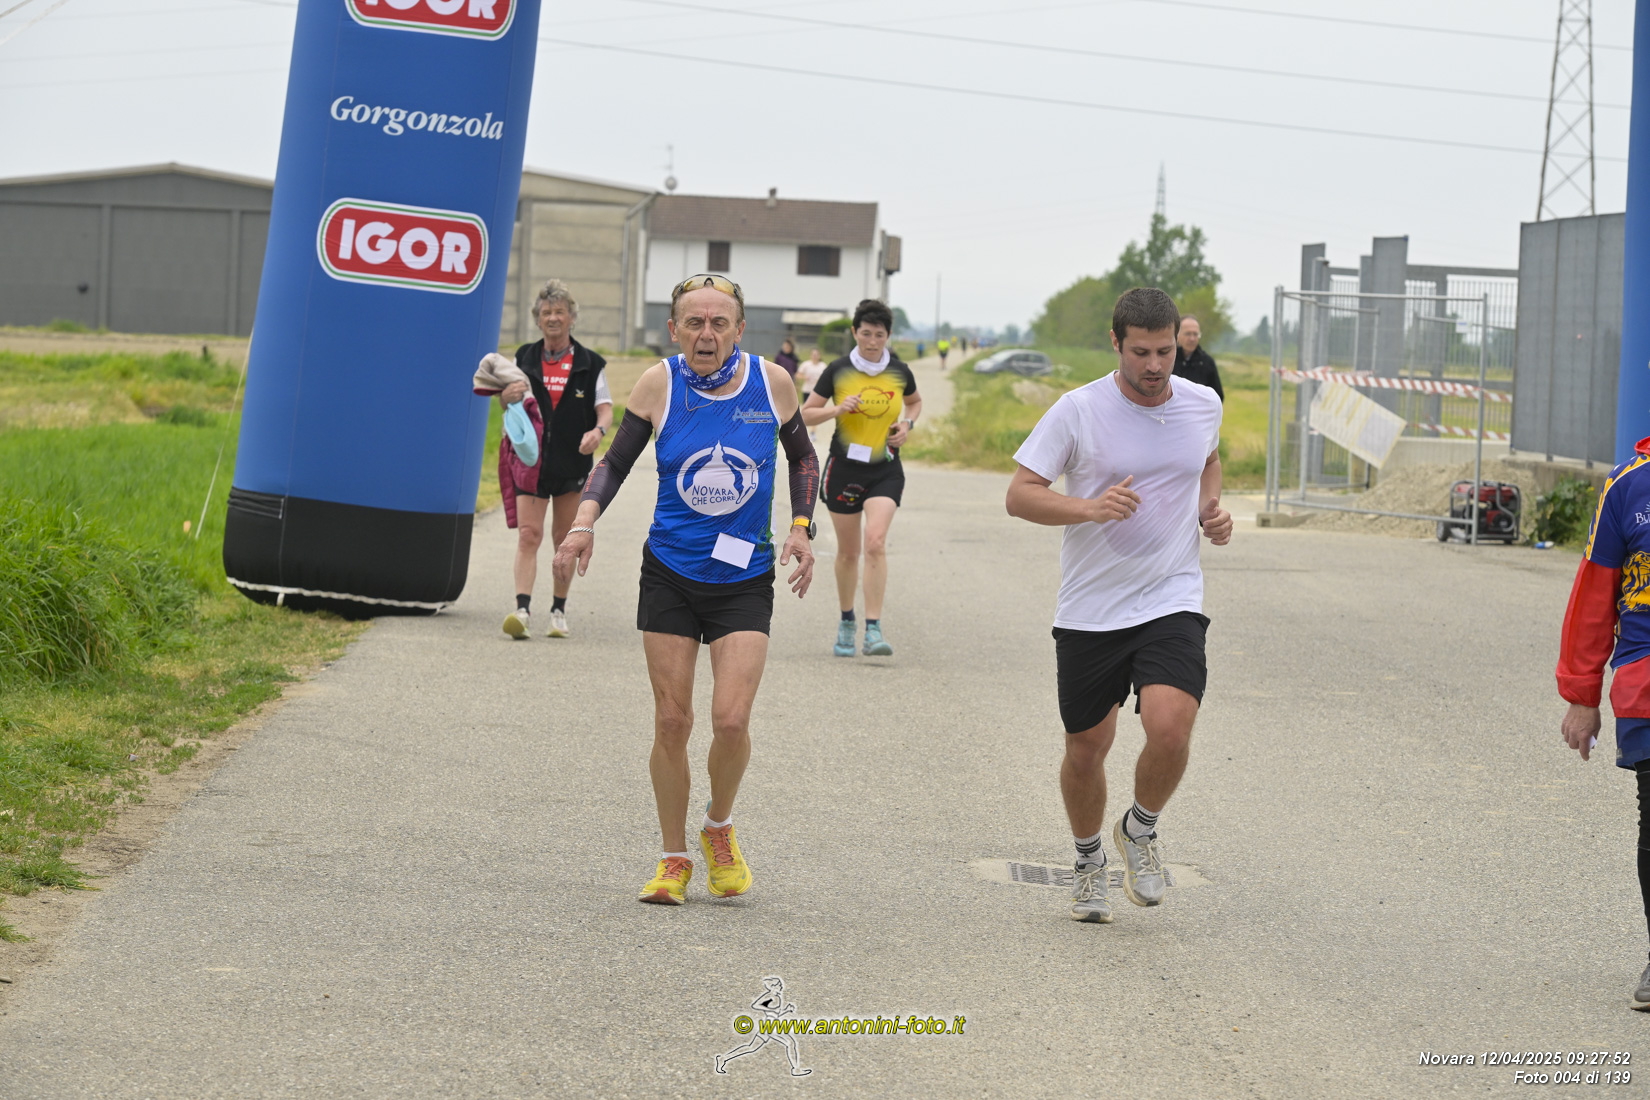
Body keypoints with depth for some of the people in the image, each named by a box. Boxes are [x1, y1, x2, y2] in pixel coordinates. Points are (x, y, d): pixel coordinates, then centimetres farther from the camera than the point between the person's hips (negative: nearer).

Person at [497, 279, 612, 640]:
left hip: (572, 462, 0)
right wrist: (507, 396, -15)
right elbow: (507, 405, 10)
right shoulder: (524, 359, 6)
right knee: (528, 534, -13)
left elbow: (605, 408, 1)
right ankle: (522, 608, -22)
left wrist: (598, 430, -21)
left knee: (565, 539, 8)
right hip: (531, 460, 0)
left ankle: (559, 610, 18)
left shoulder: (590, 364, 3)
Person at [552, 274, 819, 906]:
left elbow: (802, 456, 12)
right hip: (670, 573, 0)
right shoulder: (659, 385, -7)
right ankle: (673, 858, 18)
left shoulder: (771, 383, -5)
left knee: (731, 719, -12)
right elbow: (616, 462, 2)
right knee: (671, 721, 1)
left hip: (745, 578, 0)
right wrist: (585, 521, -15)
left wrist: (800, 528, 0)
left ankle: (719, 829, 17)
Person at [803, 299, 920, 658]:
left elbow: (915, 402, 22)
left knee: (875, 541, -20)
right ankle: (846, 622, 31)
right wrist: (838, 409, -16)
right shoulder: (838, 370, -3)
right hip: (845, 467, 1)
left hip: (885, 470, -1)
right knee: (848, 551, 9)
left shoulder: (900, 371, 1)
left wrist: (907, 424, 1)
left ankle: (874, 630, -23)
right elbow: (806, 413, 2)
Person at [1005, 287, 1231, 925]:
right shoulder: (1078, 411, -9)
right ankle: (1090, 863, 34)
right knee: (1086, 749, 7)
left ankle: (1141, 830, 10)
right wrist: (1089, 508, -25)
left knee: (1170, 727, -21)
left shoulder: (1203, 405, 3)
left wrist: (1212, 510, 7)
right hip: (1089, 610, -1)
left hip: (1172, 602, 1)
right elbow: (1020, 495, -9)